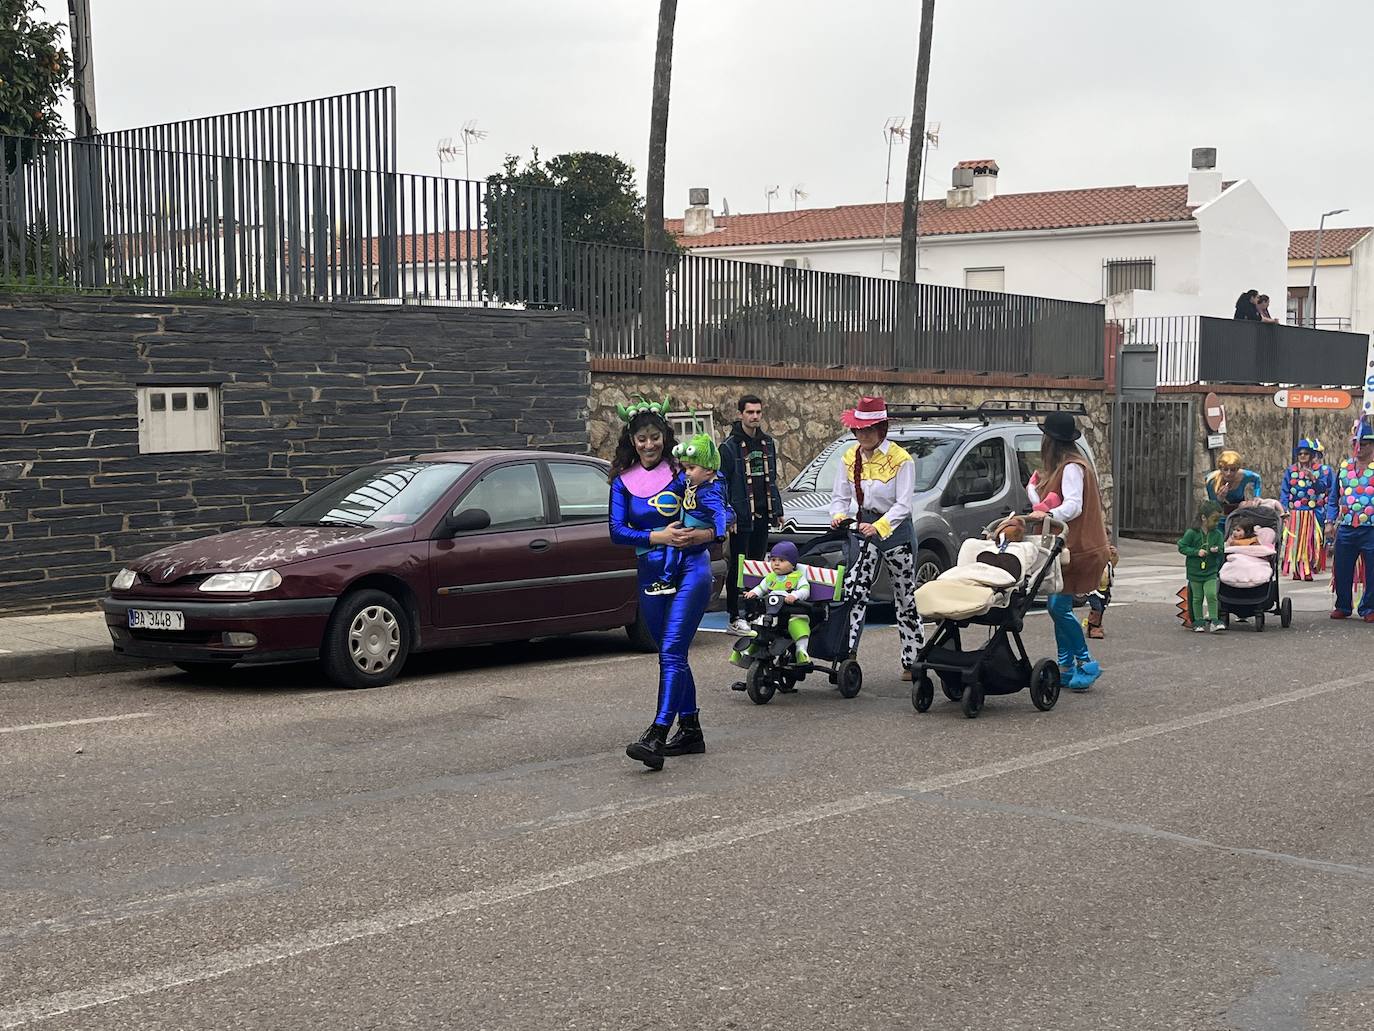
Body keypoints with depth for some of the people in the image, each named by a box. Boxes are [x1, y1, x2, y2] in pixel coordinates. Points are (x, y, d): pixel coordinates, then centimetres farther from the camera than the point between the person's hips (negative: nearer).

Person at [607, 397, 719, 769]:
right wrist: (659, 536, -16)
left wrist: (704, 534, -20)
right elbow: (616, 530, -3)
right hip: (650, 572, 5)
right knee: (670, 654, 12)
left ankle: (657, 736, -24)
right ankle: (690, 731, 24)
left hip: (691, 568, -5)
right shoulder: (623, 480, 6)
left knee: (672, 652, -15)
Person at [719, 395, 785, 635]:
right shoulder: (729, 446, -7)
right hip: (741, 517, -6)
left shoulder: (767, 443, 13)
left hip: (762, 516, 6)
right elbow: (721, 482, -9)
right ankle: (733, 617, 0)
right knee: (738, 566, -3)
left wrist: (777, 510, 16)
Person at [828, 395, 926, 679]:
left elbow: (903, 505, -17)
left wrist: (878, 527, -32)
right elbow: (840, 496, 5)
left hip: (897, 530, -3)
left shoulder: (900, 459, -11)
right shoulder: (850, 458, 3)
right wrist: (839, 515, -18)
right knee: (853, 592, -12)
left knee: (906, 598, 7)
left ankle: (913, 660, 18)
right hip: (864, 530, 3)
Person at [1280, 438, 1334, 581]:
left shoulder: (1321, 470, 4)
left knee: (1309, 542, -2)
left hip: (1313, 513, -1)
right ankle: (1296, 571, 0)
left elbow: (1323, 489, -3)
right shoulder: (1290, 471, 8)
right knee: (1294, 542, -3)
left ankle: (1308, 571, 0)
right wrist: (1284, 509, -6)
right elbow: (1284, 492, 5)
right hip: (1294, 514, 1)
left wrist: (1313, 478, -18)